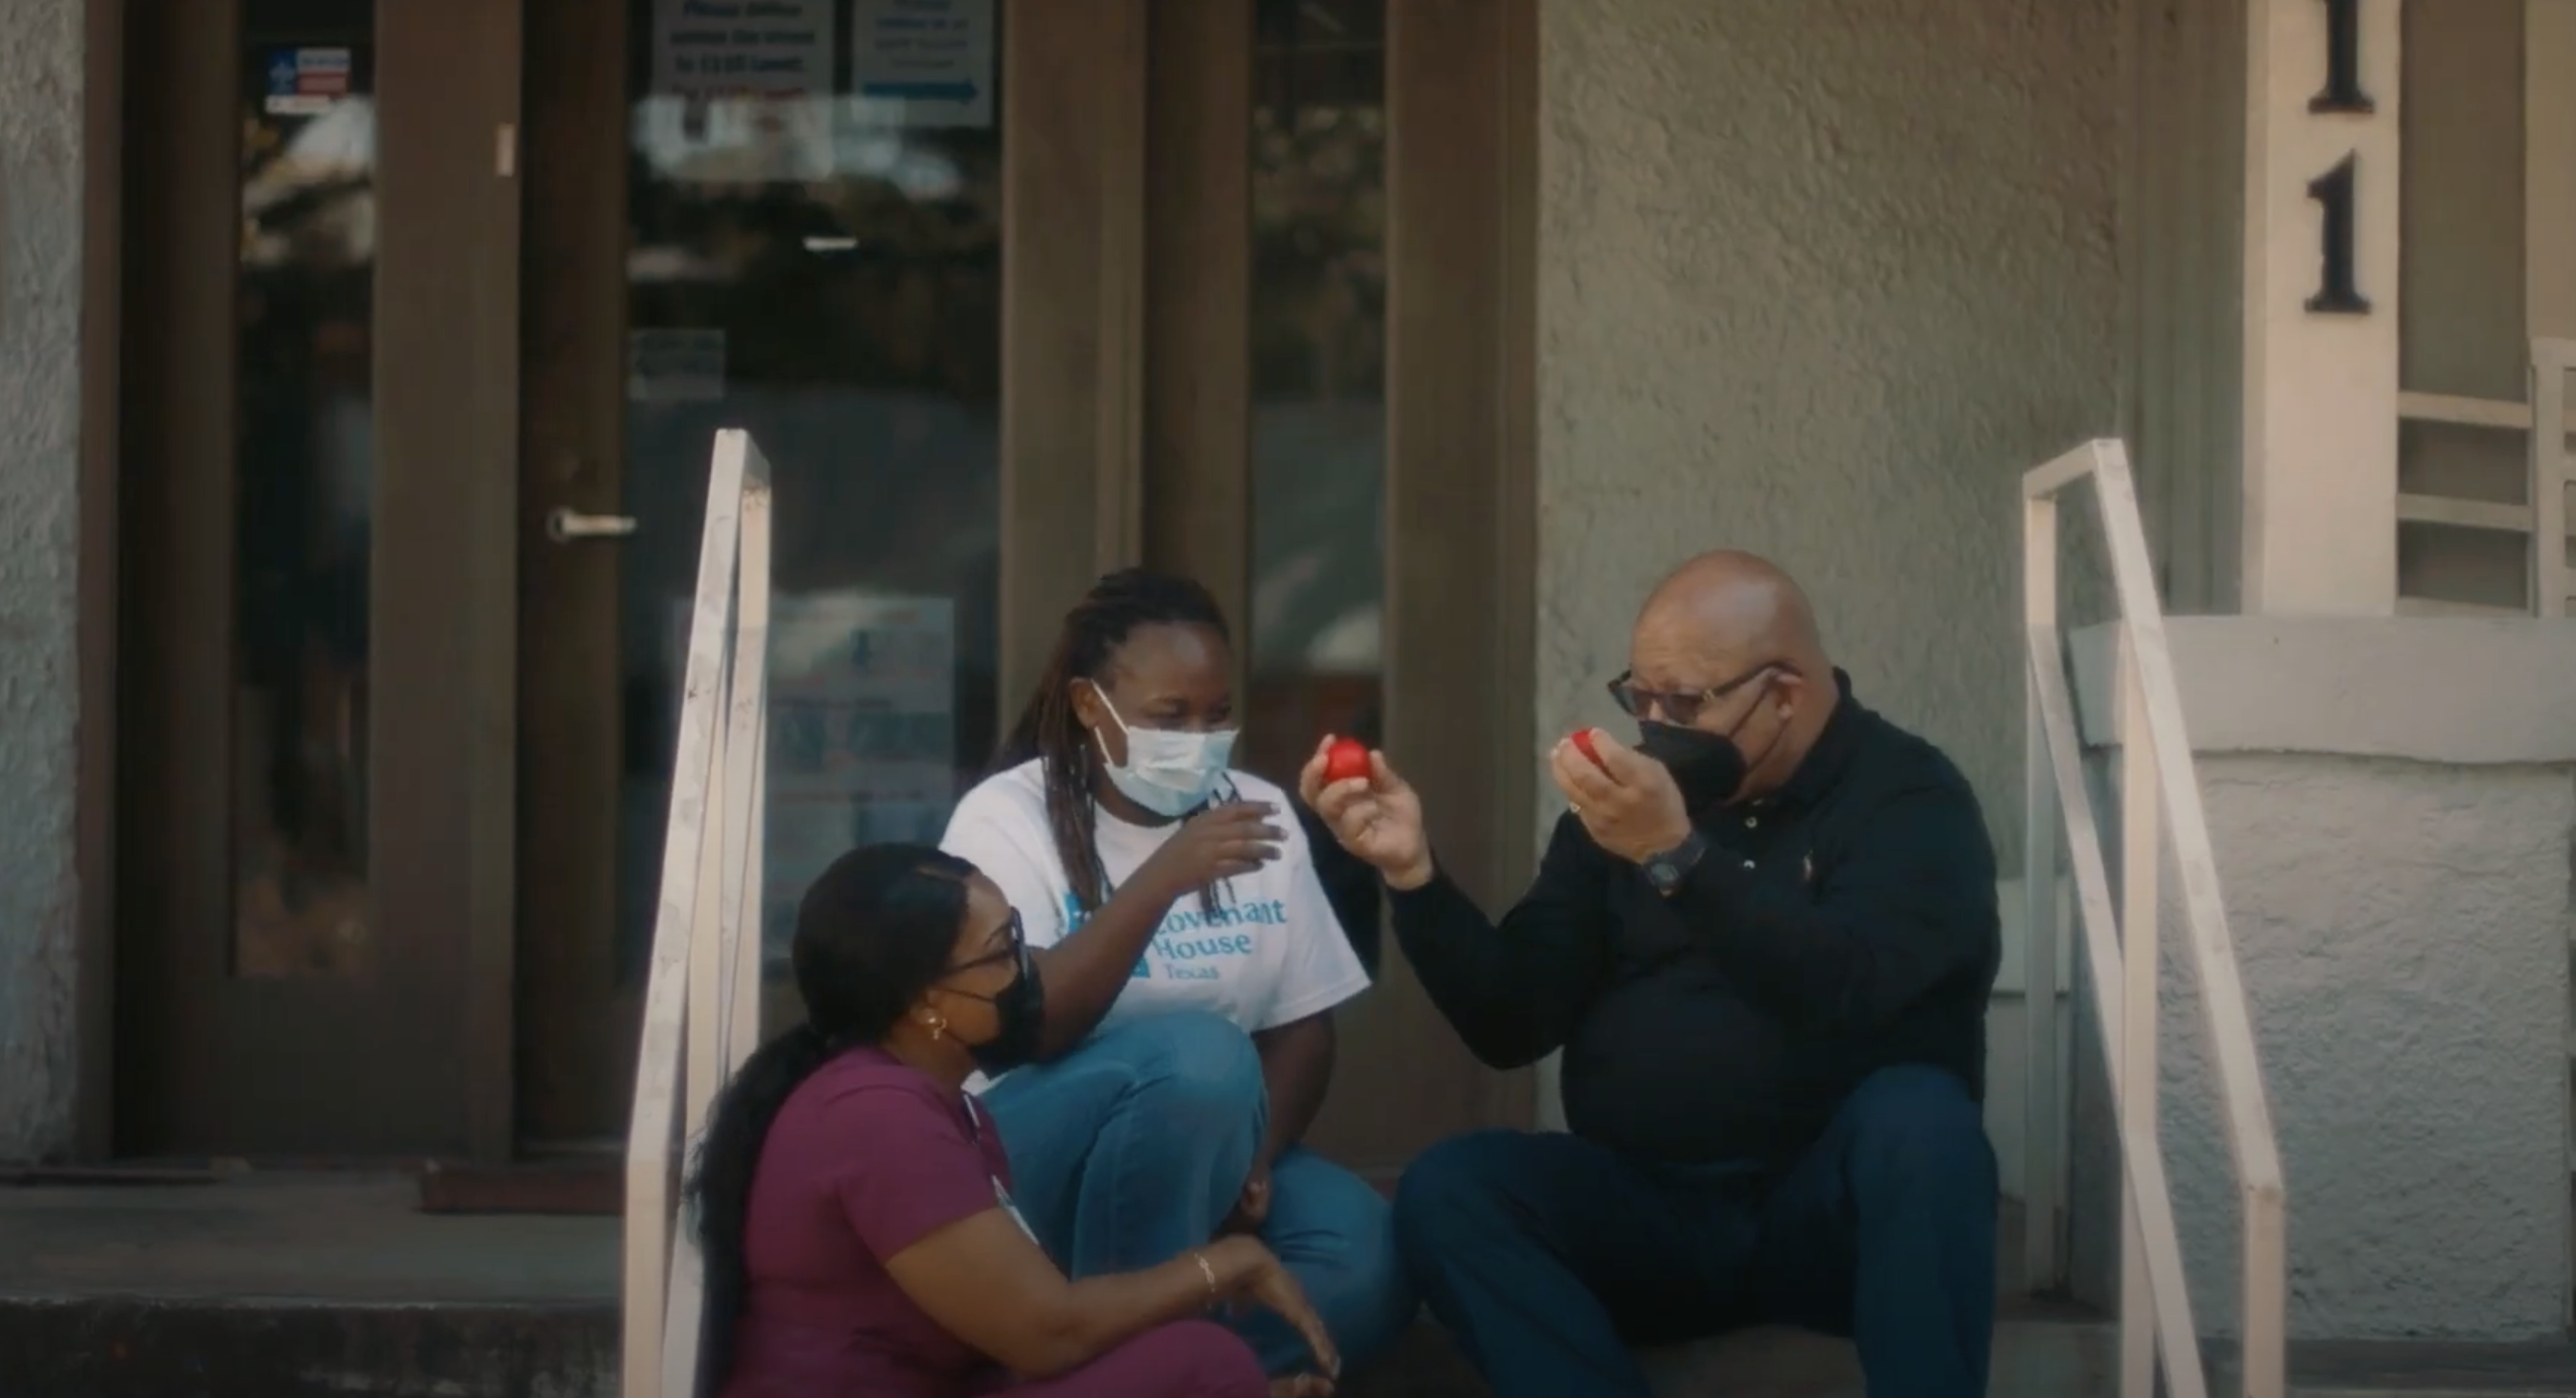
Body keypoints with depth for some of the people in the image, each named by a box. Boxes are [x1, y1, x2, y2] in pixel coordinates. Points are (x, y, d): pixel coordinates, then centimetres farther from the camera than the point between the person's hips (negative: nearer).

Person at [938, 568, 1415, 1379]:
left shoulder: (1258, 813, 6)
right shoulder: (1007, 817, -10)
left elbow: (1302, 1026, 6)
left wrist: (1251, 1162, -13)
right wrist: (1165, 876, -30)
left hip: (1200, 1155, 5)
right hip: (1028, 1164, -5)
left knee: (1369, 1259, -24)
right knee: (1197, 1053, -34)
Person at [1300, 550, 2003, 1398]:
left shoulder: (1906, 796, -3)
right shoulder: (1624, 798, 10)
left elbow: (1850, 994, -24)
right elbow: (1514, 1026, 5)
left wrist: (1678, 856, -34)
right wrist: (1413, 874, -10)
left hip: (1837, 1213, -3)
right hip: (1653, 1212, 4)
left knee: (1918, 1117, -35)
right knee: (1446, 1191, -22)